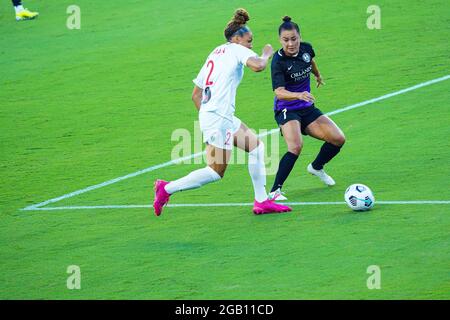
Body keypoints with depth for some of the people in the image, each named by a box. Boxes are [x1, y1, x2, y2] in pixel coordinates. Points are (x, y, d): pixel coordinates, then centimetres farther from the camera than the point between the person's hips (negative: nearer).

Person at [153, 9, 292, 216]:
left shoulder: (215, 54, 23)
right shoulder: (236, 49, -1)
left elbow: (195, 94, 22)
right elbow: (257, 66, -22)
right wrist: (266, 55, -1)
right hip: (218, 117, -10)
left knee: (256, 146, 15)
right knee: (216, 171, -7)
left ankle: (261, 201, 14)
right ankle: (167, 189, -2)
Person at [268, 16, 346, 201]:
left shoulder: (306, 48, -5)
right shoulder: (279, 61, -23)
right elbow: (279, 92, -34)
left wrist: (318, 75, 40)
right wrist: (299, 95, -52)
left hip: (307, 109, 7)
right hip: (287, 111, -7)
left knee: (338, 139, 0)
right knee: (296, 146, -31)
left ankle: (316, 167, 29)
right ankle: (274, 191, -25)